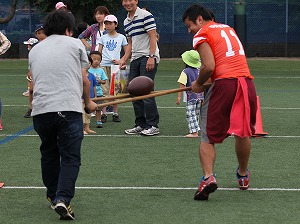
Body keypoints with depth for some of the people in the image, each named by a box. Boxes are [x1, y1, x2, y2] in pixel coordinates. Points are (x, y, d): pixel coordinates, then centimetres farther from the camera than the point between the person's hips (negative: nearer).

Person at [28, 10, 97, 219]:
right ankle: (63, 199, -19)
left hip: (40, 109, 4)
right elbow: (84, 80, 13)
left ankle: (54, 195, 32)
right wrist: (88, 102, 31)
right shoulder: (75, 44, 11)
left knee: (49, 154, 23)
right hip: (69, 108, -3)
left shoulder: (35, 50, 21)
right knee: (70, 157, -1)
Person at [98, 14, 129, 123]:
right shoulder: (103, 38, 12)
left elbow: (127, 52, 9)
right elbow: (99, 53, 11)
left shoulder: (121, 37, 8)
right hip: (103, 65, 1)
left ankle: (115, 113, 6)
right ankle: (103, 113, -2)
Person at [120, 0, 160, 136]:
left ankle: (153, 125, -9)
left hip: (148, 58, -8)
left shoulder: (146, 16, -5)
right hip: (135, 59, 8)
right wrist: (124, 59, 14)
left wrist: (151, 57, -19)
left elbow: (153, 37, -10)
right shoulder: (126, 22, 18)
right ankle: (140, 125, 11)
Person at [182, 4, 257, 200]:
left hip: (224, 84, -6)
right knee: (243, 133, 23)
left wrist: (198, 84, 7)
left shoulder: (201, 35, 3)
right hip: (247, 81, 6)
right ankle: (243, 176, 38)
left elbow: (209, 66, -11)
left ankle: (208, 177, -18)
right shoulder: (228, 29, 25)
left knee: (208, 137, 1)